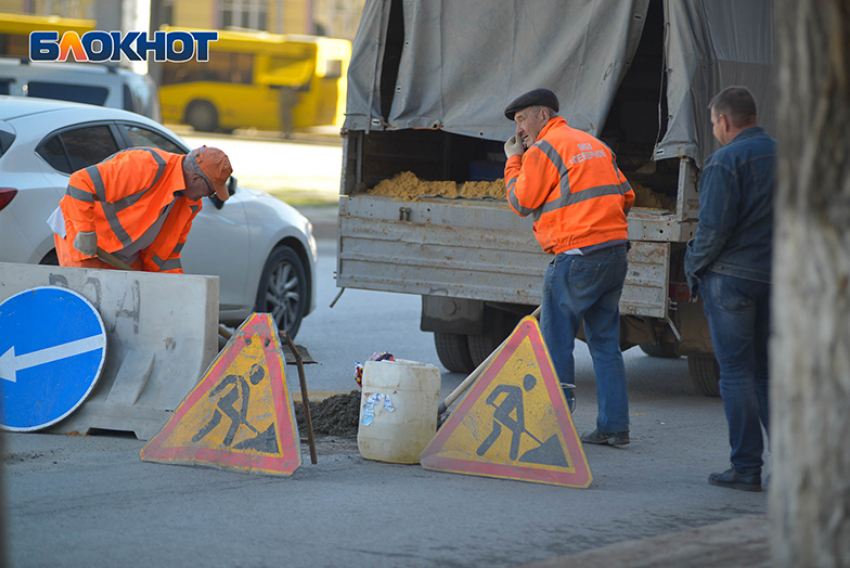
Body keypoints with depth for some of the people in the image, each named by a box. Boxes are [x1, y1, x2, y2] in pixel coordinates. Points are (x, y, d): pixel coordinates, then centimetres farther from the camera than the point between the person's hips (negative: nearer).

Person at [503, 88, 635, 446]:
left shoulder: (543, 150, -5)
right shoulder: (595, 145, 19)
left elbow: (521, 203, 0)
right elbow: (625, 196, 20)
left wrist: (513, 161, 11)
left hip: (578, 256, -8)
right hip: (616, 253, 8)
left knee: (556, 344, -1)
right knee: (605, 342, 11)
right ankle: (614, 426, 10)